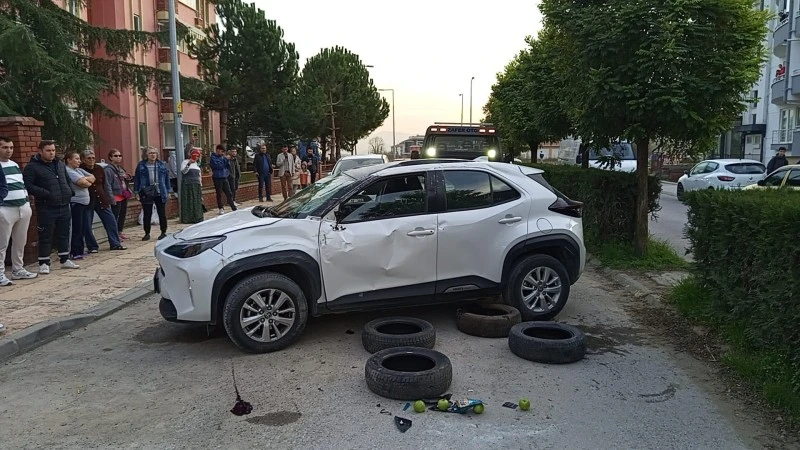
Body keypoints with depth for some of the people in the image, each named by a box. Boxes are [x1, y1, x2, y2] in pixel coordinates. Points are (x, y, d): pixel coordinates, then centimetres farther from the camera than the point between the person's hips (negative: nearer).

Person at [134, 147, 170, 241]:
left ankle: (163, 232, 17)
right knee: (147, 215, 6)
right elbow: (136, 179, 5)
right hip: (146, 193, -1)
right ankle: (147, 234, 16)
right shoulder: (141, 165, 3)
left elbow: (167, 178, 9)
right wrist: (137, 192, 0)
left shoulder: (162, 165, 6)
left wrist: (168, 191, 5)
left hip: (160, 193, 1)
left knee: (162, 214, 6)